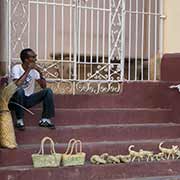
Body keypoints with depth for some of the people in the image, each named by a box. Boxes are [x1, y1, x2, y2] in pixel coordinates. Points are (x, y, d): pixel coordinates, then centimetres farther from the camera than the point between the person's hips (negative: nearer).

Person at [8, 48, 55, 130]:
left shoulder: (34, 69, 1)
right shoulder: (16, 68, -14)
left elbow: (43, 86, -2)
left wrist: (40, 72, -16)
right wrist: (28, 70, -28)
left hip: (28, 99, 5)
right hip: (16, 100, -5)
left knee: (48, 91, -13)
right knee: (20, 90, -37)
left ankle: (45, 120, -11)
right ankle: (19, 121, -24)